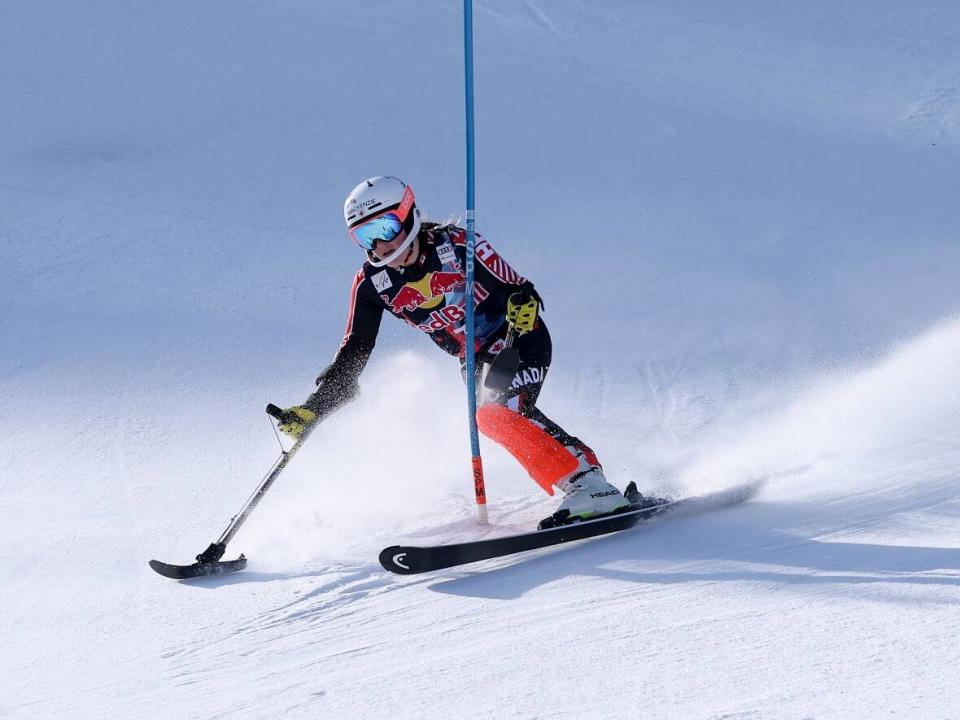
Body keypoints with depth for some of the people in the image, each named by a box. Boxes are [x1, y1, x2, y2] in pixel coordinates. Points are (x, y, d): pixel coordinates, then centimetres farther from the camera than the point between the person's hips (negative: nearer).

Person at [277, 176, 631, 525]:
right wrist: (311, 410, -11)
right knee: (487, 415, -22)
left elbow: (520, 290, -13)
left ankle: (588, 481, -33)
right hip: (476, 361, 5)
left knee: (496, 411, -28)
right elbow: (352, 355, -3)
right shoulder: (371, 285, -7)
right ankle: (573, 490, -20)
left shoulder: (456, 244, -20)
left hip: (522, 340, -5)